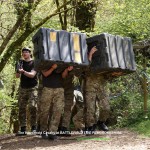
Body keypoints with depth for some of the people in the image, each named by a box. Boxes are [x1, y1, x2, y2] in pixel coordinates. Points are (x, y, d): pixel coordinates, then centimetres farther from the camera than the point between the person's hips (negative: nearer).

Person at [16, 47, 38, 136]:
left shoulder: (34, 63, -1)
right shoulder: (21, 63, 12)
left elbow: (32, 75, -13)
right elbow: (17, 76, 8)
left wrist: (24, 71, -29)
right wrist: (19, 72, -15)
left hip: (32, 88, -4)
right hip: (23, 88, 4)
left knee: (32, 106, -15)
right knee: (22, 108, -1)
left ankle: (33, 127, -9)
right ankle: (23, 129, 0)